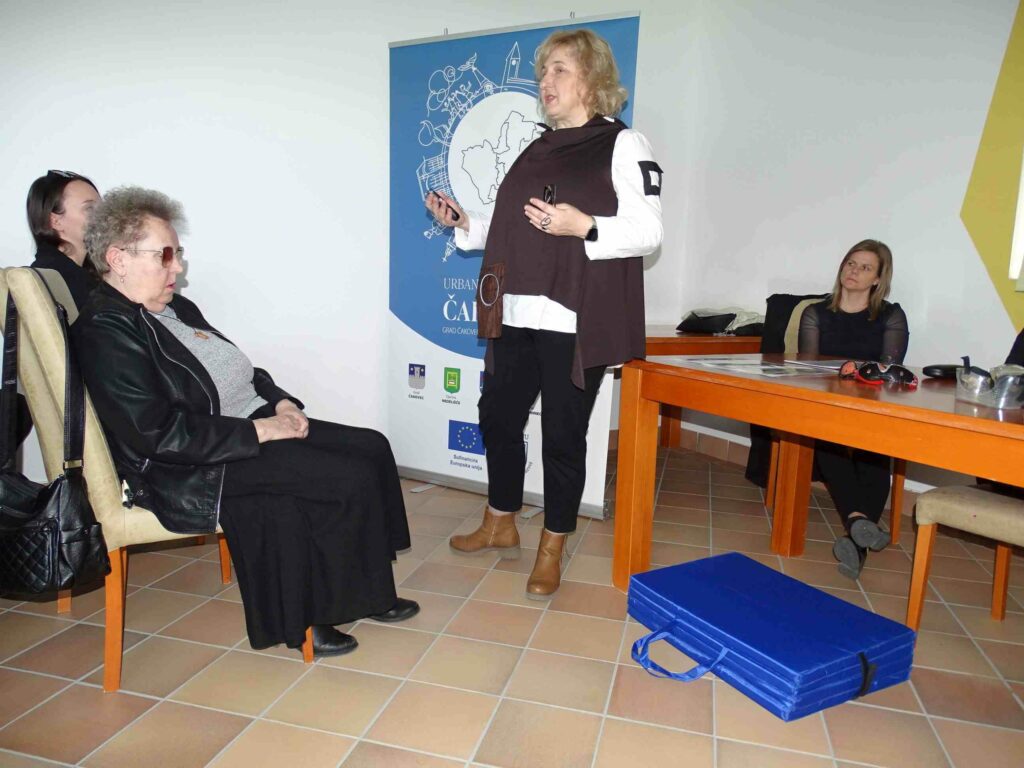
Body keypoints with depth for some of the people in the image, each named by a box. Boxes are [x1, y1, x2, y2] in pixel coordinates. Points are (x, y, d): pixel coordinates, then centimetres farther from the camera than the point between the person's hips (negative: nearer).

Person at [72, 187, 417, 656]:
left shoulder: (175, 309, 15)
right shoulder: (104, 330, -14)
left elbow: (242, 372, 22)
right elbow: (160, 434, -23)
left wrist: (280, 403, 2)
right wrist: (259, 431, -19)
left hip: (256, 427, 10)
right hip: (195, 471, -10)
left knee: (372, 447, -1)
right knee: (353, 478, -20)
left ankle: (369, 594, 7)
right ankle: (315, 614, 1)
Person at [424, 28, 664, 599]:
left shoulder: (623, 144, 0)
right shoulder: (535, 150, 19)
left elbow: (649, 231, -9)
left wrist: (584, 226, -23)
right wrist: (464, 223, 7)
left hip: (575, 320, -7)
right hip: (516, 315, 7)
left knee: (563, 434, 1)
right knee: (498, 416, 13)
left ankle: (552, 550, 19)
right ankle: (501, 525, 34)